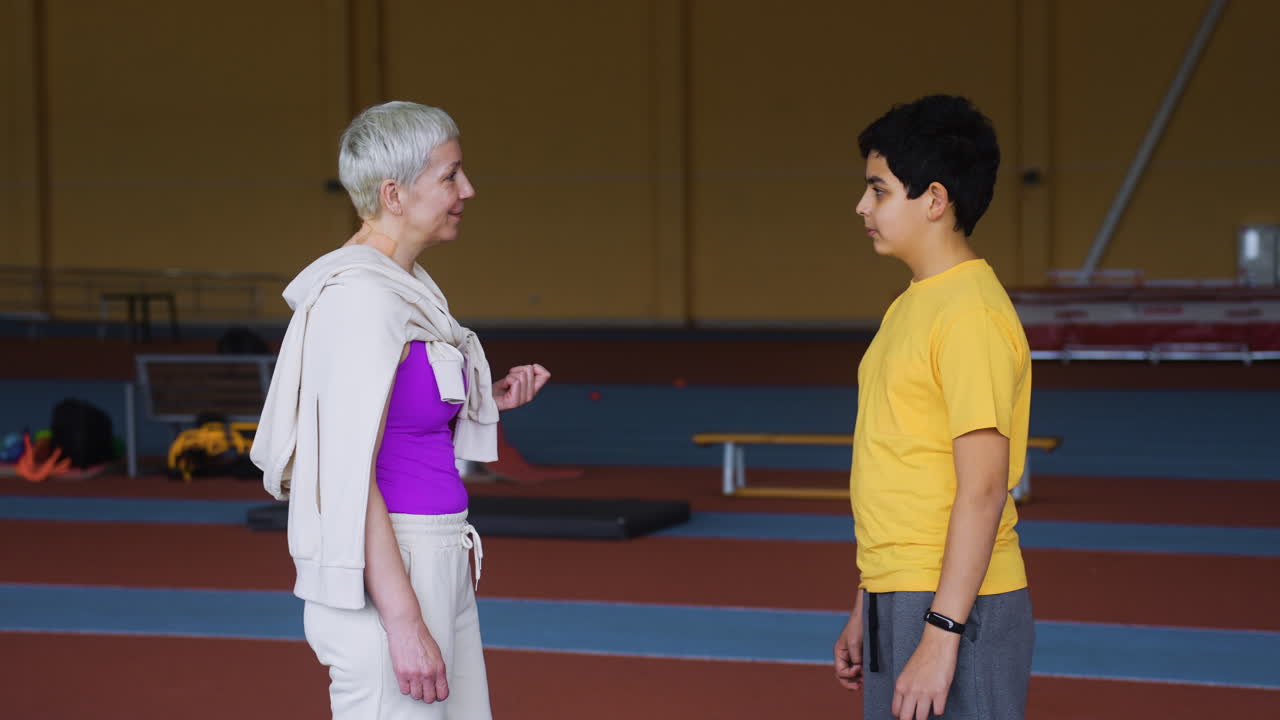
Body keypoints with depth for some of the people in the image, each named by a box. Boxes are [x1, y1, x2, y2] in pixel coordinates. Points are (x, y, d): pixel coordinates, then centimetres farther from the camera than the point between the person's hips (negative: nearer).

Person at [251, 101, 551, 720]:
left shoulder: (406, 286, 11)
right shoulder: (362, 297, -17)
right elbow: (349, 477, -21)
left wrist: (487, 402, 8)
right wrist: (404, 622, -22)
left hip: (435, 566, 10)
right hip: (382, 580, -10)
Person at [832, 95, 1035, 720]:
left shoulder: (971, 316, -16)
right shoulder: (910, 307, 14)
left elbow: (982, 491, -20)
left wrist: (940, 635, -22)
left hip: (954, 610, -9)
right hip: (899, 600, 9)